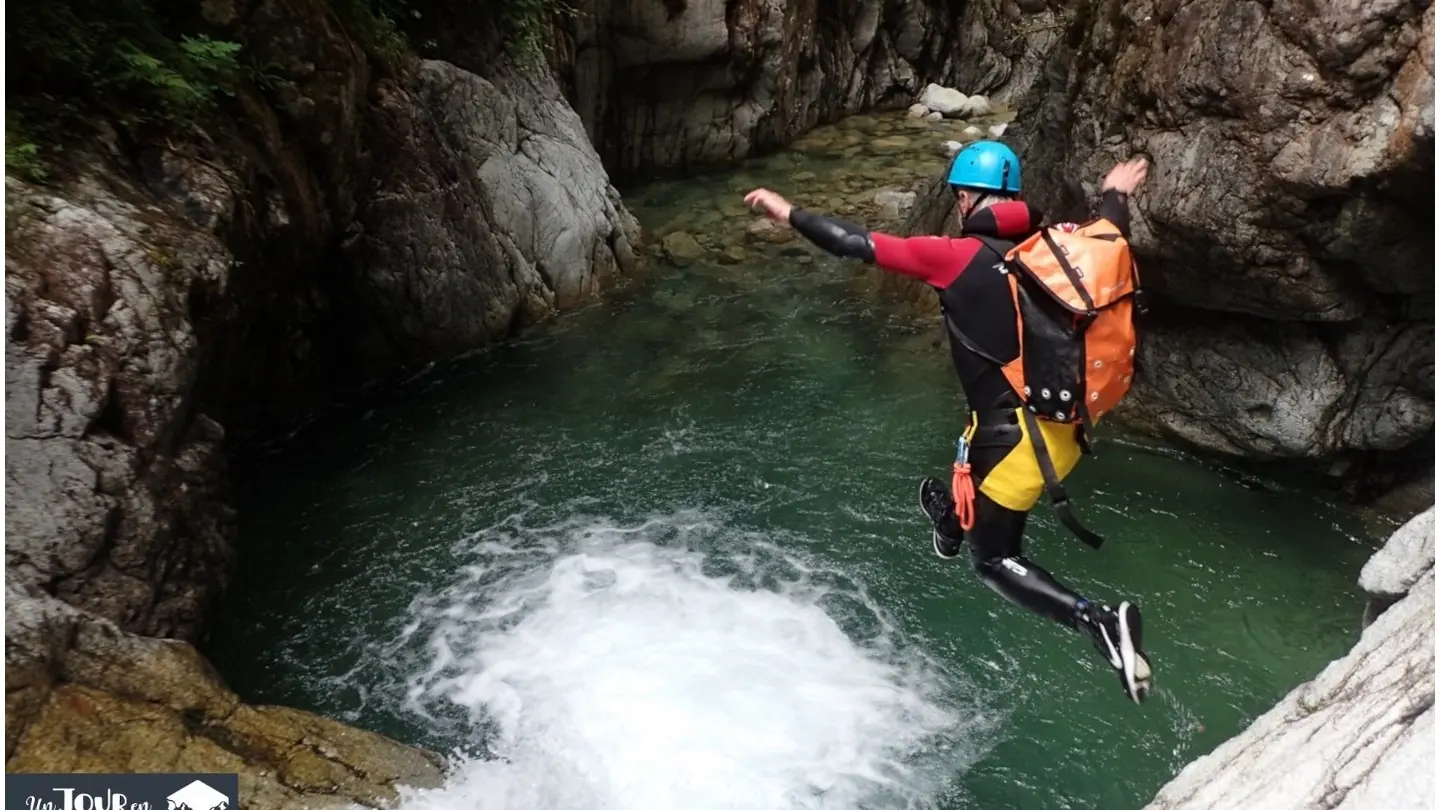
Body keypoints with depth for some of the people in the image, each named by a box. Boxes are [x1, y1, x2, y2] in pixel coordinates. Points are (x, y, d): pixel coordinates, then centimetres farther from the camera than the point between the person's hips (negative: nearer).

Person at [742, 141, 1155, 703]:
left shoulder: (957, 257, -13)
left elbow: (861, 246, -14)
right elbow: (1110, 239, 25)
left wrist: (789, 214, -3)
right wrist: (1116, 195, 46)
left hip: (1018, 437, -7)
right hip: (1066, 426, 7)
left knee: (994, 560, 9)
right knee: (980, 468, 35)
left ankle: (1098, 621, -8)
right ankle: (952, 525, 62)